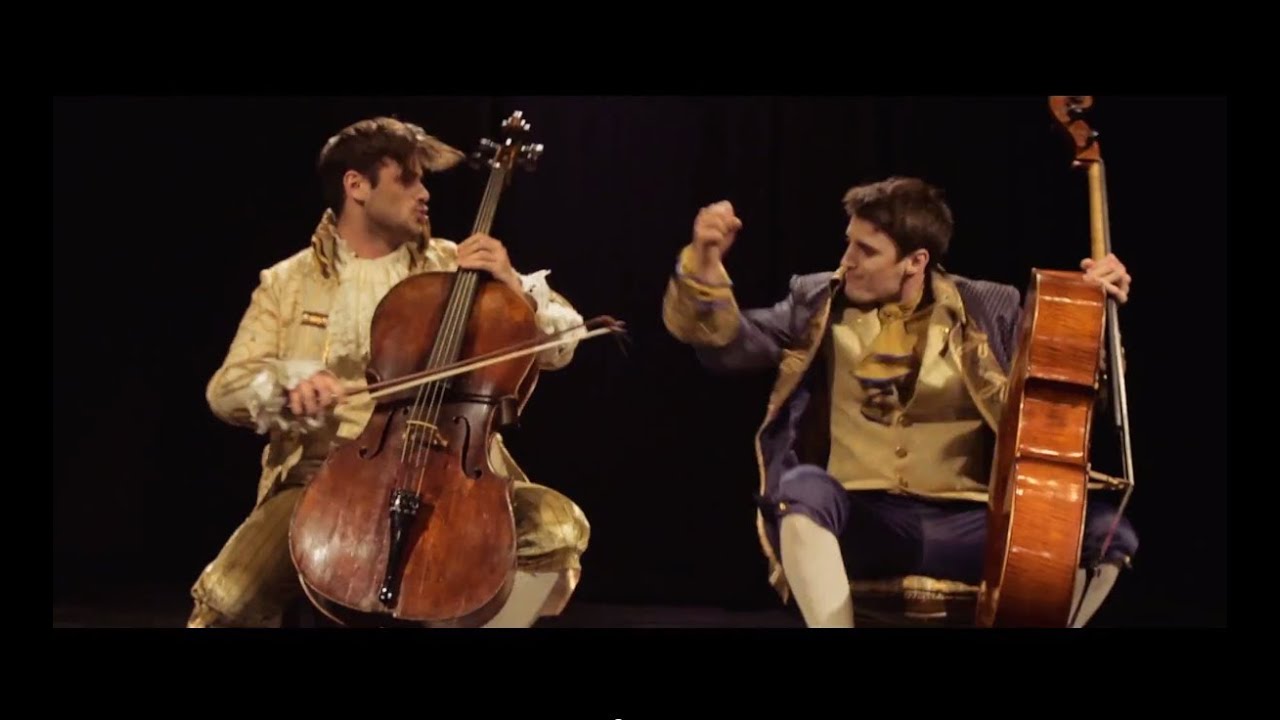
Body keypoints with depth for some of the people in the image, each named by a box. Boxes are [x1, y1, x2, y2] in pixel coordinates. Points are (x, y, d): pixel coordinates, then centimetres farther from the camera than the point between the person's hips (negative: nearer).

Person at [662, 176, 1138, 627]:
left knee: (1105, 531, -22)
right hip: (859, 519, -1)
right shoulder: (819, 303, 11)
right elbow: (726, 345, 5)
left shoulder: (988, 311, 10)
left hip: (965, 523, 1)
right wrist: (705, 264, -11)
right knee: (803, 488, -36)